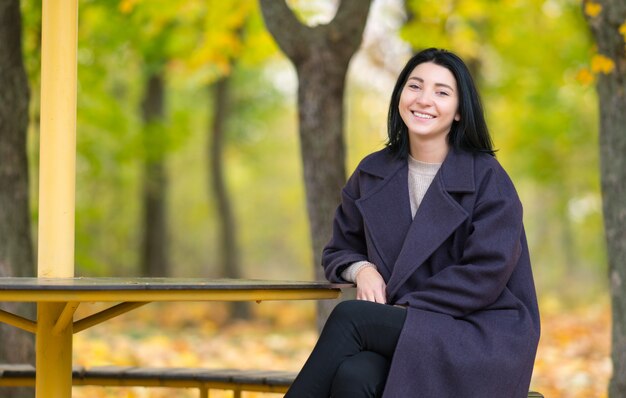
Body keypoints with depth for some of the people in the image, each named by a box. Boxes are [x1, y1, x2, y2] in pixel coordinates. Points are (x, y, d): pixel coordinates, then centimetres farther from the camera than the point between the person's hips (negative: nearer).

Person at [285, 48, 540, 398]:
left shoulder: (487, 178, -4)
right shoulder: (373, 173, 11)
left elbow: (486, 274, -12)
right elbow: (339, 250, 19)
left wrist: (407, 308, -16)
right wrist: (361, 268, -5)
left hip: (479, 339, -4)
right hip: (402, 331, 4)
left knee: (350, 317, -28)